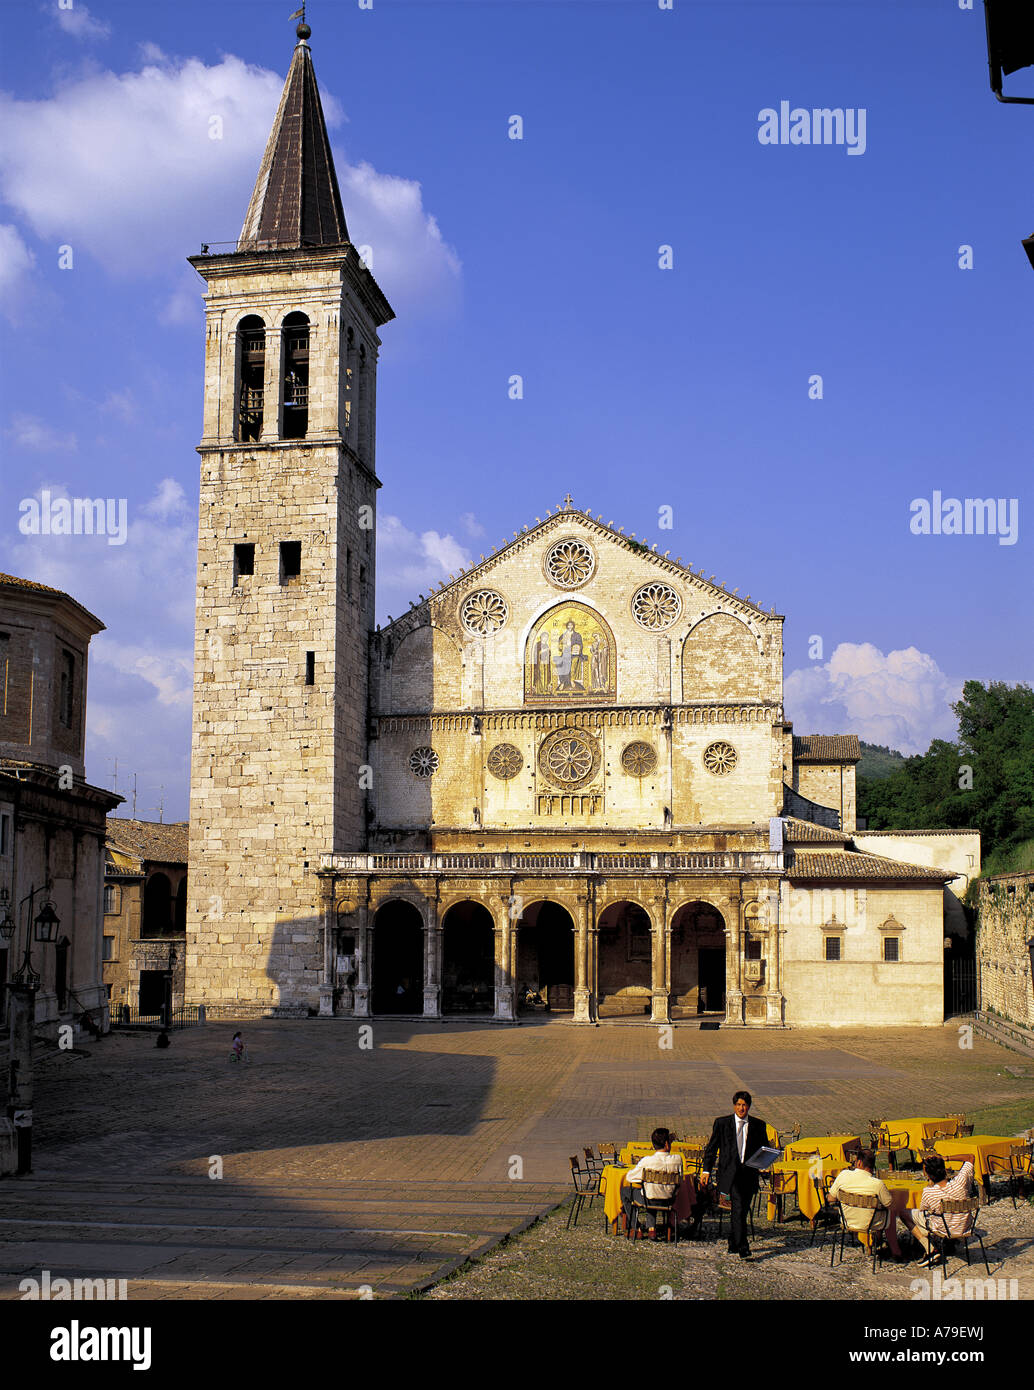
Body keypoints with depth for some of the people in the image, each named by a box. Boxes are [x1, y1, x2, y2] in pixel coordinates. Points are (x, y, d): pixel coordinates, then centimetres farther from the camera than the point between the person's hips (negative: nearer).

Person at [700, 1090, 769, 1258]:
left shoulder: (759, 1125, 9)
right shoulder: (722, 1123, 4)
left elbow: (764, 1150, 17)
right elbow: (711, 1148, 6)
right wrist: (706, 1170, 1)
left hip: (750, 1174, 3)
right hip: (730, 1172, -3)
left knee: (739, 1211, 9)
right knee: (738, 1208, -16)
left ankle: (733, 1245, 26)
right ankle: (743, 1249, -16)